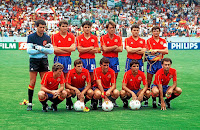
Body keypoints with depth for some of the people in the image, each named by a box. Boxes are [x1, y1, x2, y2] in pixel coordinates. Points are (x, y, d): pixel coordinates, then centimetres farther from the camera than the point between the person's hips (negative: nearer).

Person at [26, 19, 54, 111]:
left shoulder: (47, 38, 7)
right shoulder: (31, 37, -2)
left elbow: (51, 50, -1)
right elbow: (29, 50, -11)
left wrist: (39, 48, -13)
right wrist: (44, 50, -10)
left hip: (44, 61, 3)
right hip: (34, 61, -3)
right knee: (32, 82, -6)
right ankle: (30, 103, 0)